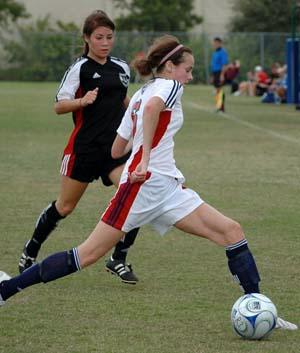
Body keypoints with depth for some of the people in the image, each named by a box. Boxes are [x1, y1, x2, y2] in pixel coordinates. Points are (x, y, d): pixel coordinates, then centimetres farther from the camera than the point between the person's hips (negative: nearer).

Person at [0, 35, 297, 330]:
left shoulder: (139, 94, 24)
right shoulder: (170, 85, -1)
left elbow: (116, 150, 25)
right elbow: (152, 107, -27)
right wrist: (146, 158, -28)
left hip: (167, 188, 9)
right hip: (147, 183, -9)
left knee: (231, 232, -2)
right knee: (89, 254, -9)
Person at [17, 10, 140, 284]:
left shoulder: (122, 68, 9)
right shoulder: (80, 68, -7)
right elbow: (59, 106, -12)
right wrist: (82, 101, -30)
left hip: (115, 147, 4)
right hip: (85, 146, -4)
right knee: (65, 207, 7)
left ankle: (119, 259, -3)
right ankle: (29, 253, 29)